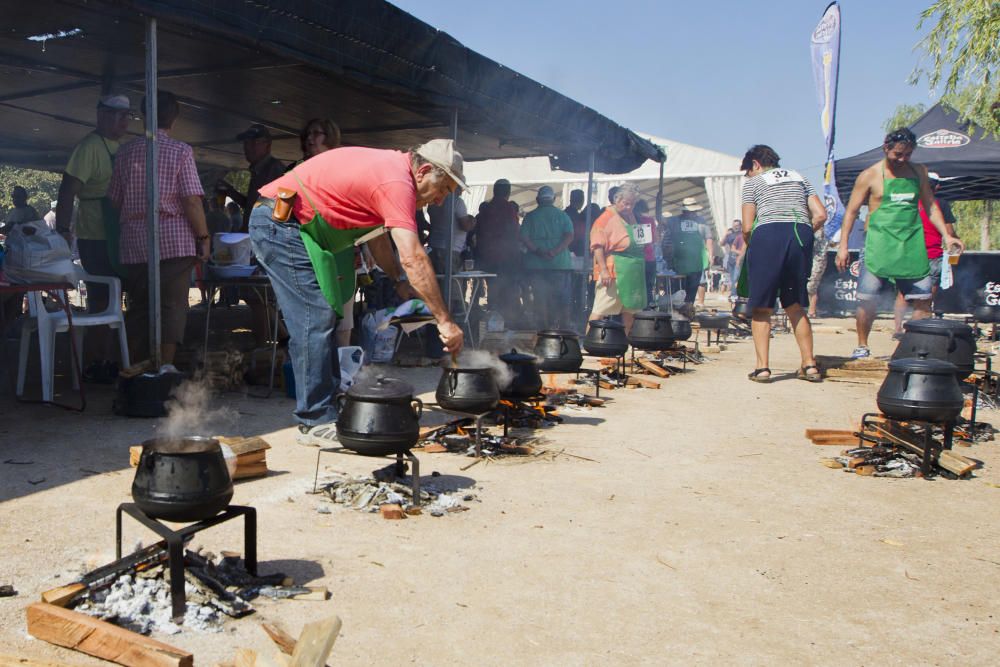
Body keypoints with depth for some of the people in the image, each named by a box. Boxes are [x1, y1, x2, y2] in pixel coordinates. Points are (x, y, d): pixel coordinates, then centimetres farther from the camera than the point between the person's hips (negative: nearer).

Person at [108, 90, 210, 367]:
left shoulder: (126, 152, 9)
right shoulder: (180, 151, -3)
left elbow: (115, 200, 12)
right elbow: (192, 200, -10)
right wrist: (204, 237, -3)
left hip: (134, 241, 4)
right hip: (175, 240, -4)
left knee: (138, 306, 11)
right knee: (172, 305, 0)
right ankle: (165, 368, -2)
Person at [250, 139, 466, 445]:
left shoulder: (389, 168, 11)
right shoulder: (397, 182, -20)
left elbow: (377, 236, 21)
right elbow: (413, 258, -29)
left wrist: (400, 281, 8)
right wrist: (445, 321, -27)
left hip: (280, 223, 11)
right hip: (278, 222, -11)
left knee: (323, 317, 11)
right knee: (316, 319, -12)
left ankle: (328, 409, 16)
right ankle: (316, 423, -7)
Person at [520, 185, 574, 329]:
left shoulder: (530, 216, 5)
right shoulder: (562, 215, 5)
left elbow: (524, 238, -7)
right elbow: (569, 236, -9)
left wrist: (538, 251, -12)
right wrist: (555, 251, -16)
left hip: (536, 264, 0)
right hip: (560, 263, 0)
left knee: (539, 299, 5)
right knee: (560, 299, 8)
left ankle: (544, 329, 5)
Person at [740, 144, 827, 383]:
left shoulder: (753, 182, 13)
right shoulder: (799, 178, 26)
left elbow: (747, 227, 3)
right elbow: (821, 215, 13)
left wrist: (750, 246, 20)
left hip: (769, 235, -4)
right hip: (801, 234, 4)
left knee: (762, 308, 2)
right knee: (795, 306, 15)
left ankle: (762, 367, -6)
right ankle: (809, 365, 11)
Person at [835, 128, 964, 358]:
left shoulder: (919, 171, 11)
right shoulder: (870, 175, -1)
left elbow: (930, 205, 18)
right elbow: (851, 212, 0)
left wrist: (946, 235, 8)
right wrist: (843, 246, -6)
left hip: (913, 245, 4)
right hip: (879, 244, -3)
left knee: (923, 298, 0)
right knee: (868, 299, -4)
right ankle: (862, 346, 11)